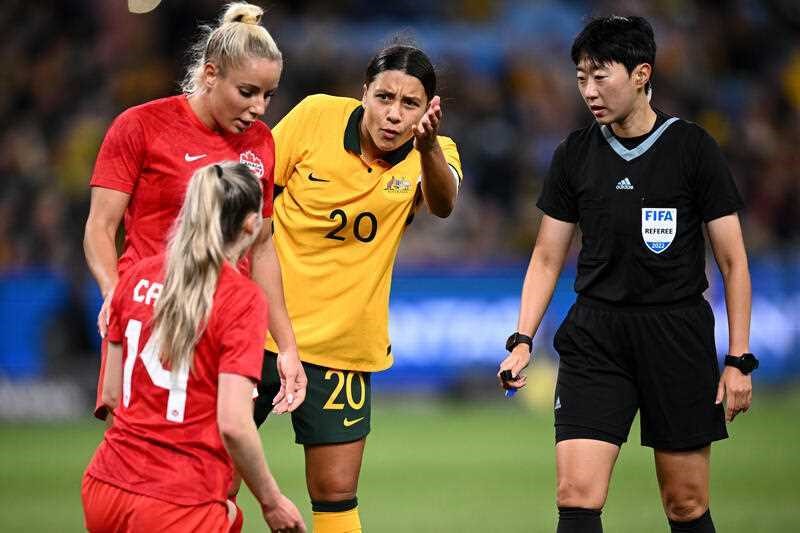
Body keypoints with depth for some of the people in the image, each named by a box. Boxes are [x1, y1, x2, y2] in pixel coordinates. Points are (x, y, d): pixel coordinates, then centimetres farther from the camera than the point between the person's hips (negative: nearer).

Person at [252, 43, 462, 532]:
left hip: (342, 345, 0)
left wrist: (427, 146, -53)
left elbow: (442, 203, -33)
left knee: (336, 494, -3)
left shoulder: (432, 155, -10)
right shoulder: (315, 116, -10)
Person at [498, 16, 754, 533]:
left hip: (678, 335, -2)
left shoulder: (693, 147, -3)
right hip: (594, 335, 2)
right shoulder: (575, 154, 6)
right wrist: (522, 340, 1)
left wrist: (738, 359, -3)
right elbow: (547, 258, 13)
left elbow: (733, 261, 0)